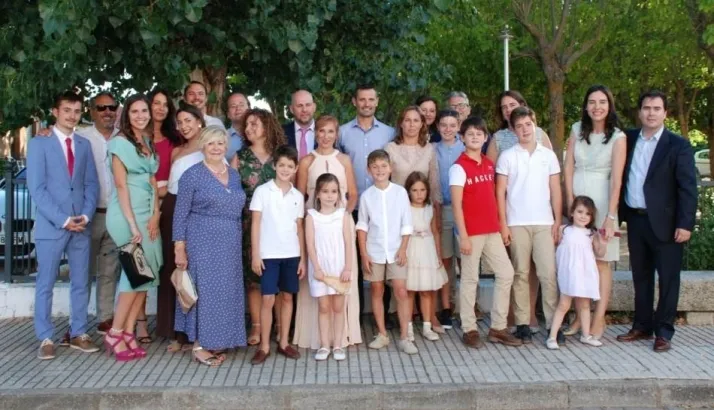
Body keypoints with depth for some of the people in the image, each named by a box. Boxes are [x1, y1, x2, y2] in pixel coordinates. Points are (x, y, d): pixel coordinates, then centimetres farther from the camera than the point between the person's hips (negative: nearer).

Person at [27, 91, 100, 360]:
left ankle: (78, 334, 16)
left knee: (80, 283, 7)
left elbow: (91, 185, 10)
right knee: (45, 285, 2)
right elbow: (36, 188, -7)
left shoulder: (84, 145, 13)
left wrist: (86, 215, -7)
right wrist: (62, 220, -14)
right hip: (50, 225, -4)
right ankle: (45, 339, 9)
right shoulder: (39, 143, 0)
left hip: (81, 225, 4)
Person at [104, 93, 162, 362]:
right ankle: (115, 333, 1)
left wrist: (155, 215, -3)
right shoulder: (120, 142, -6)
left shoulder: (148, 143, 15)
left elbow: (153, 182, 11)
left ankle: (128, 333, 9)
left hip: (147, 214, 7)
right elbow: (121, 185, -12)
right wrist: (132, 224, -18)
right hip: (127, 213, -7)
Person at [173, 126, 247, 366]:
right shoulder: (192, 175, -5)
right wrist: (179, 248, -12)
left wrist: (236, 243, 12)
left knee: (226, 291, 9)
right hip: (202, 243, -6)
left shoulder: (234, 175, 11)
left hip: (230, 245, 6)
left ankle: (216, 342, 22)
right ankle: (199, 346, 8)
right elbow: (180, 214, -6)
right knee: (205, 290, -2)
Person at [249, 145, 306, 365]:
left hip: (291, 255, 3)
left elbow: (299, 228, 9)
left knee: (287, 297, 9)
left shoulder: (298, 196, 7)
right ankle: (264, 346, 7)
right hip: (269, 254, -3)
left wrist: (303, 258, 6)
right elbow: (255, 224, -3)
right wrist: (255, 254, -8)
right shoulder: (262, 191, -2)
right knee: (268, 299, -2)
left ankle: (284, 342, 20)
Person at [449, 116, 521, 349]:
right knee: (470, 279, 2)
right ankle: (469, 329, 13)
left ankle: (498, 328, 18)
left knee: (506, 274, 7)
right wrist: (463, 235, -17)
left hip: (492, 230, 7)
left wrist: (499, 224, 13)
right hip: (471, 232, -7)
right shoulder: (459, 167, -8)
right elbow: (456, 204, -13)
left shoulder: (489, 164, 12)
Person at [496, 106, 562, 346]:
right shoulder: (507, 156, 3)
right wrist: (503, 224, -5)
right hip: (517, 223, -1)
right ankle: (522, 324, 8)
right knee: (521, 274, 3)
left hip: (545, 223, 1)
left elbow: (555, 191, 9)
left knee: (549, 274, -2)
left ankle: (553, 323, 4)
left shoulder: (548, 155, 8)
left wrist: (557, 221, 3)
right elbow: (500, 192, 1)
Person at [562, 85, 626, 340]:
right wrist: (571, 205, -3)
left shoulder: (618, 137, -5)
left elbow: (616, 180, -10)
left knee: (601, 262, 1)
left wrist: (610, 217, -16)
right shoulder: (577, 130, 5)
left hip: (601, 202, -3)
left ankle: (599, 320, 7)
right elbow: (568, 168, 4)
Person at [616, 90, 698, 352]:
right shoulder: (629, 139, 7)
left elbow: (688, 188, -9)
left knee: (668, 278, 3)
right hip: (635, 219, 4)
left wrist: (685, 224, -15)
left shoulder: (678, 145, -5)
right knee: (641, 276, 13)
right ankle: (642, 326, 24)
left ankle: (664, 332, 12)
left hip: (664, 222, -4)